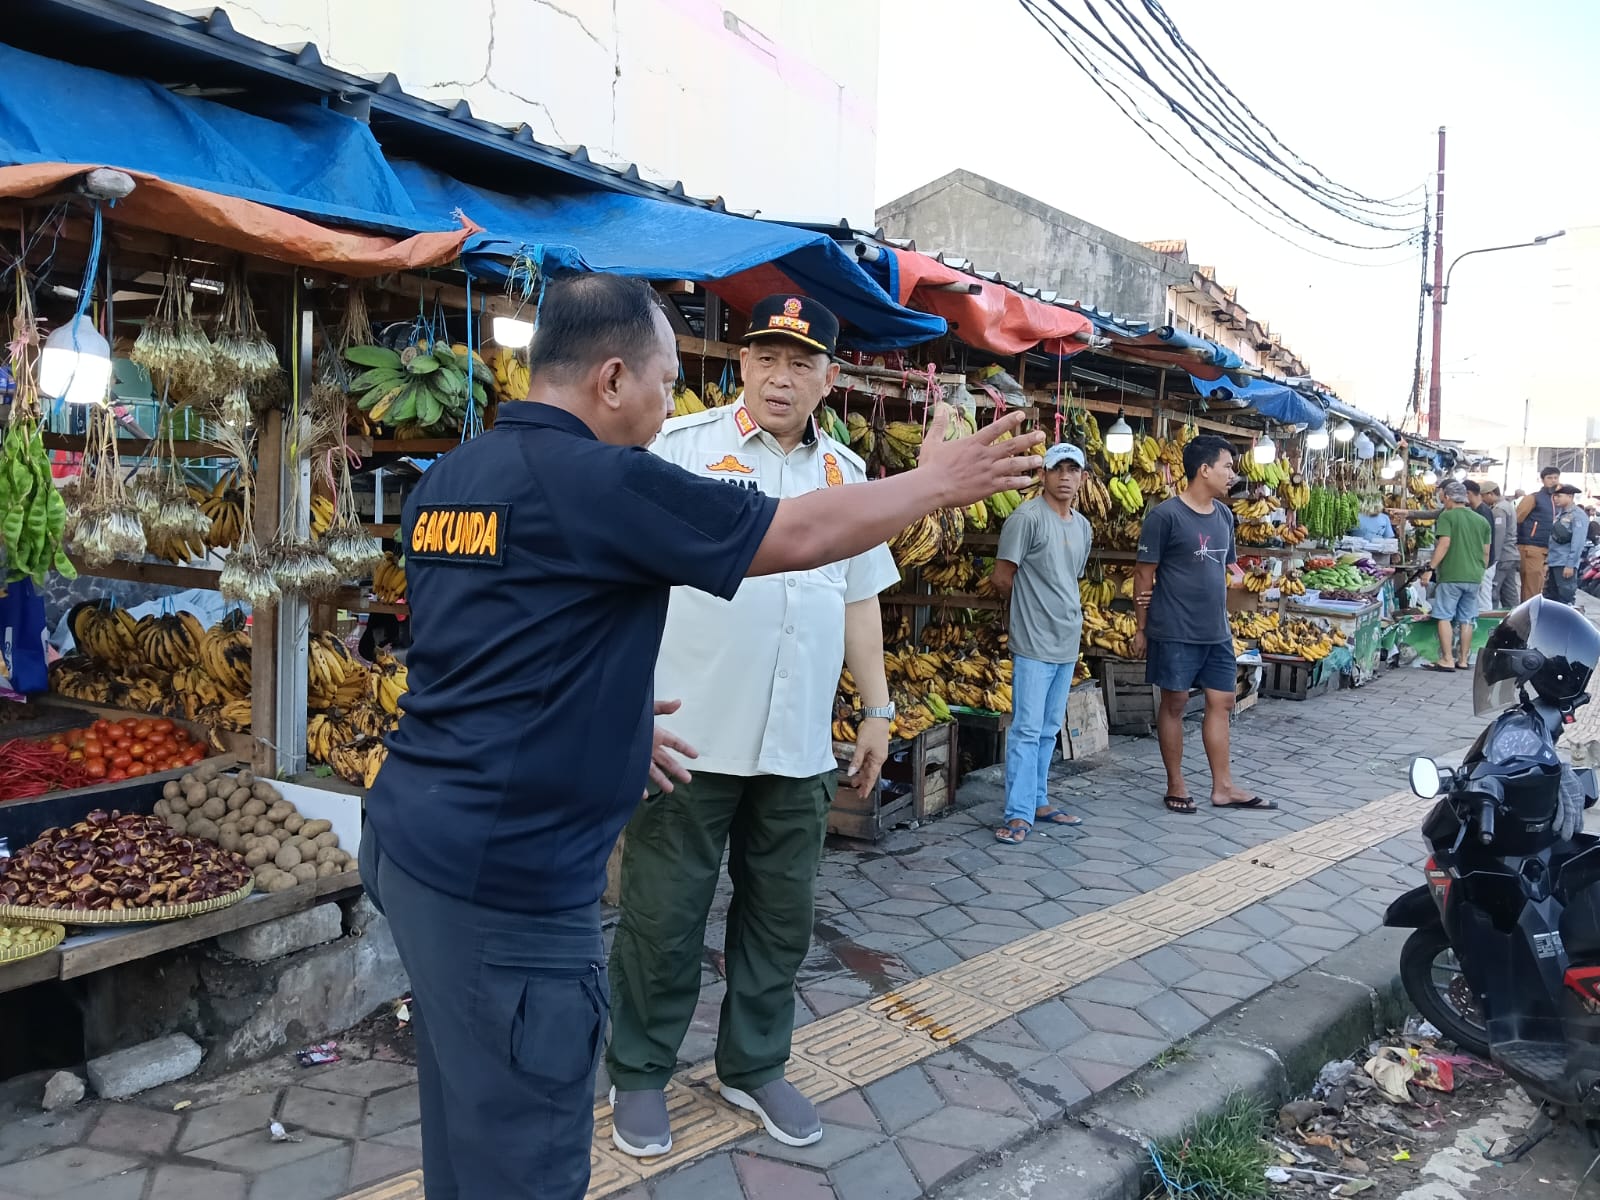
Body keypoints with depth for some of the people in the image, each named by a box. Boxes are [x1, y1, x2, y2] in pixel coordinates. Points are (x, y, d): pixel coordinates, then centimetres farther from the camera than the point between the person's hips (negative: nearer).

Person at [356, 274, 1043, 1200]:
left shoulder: (445, 481, 8)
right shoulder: (601, 481, -18)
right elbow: (802, 535, -10)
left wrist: (605, 719, 24)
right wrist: (940, 482, 4)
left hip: (416, 840, 9)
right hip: (505, 878, -9)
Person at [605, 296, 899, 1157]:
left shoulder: (845, 473, 11)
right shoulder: (680, 446, -5)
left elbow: (860, 600, 18)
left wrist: (878, 709, 16)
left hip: (798, 748, 5)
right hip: (688, 734, -4)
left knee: (781, 916, 15)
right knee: (663, 919, 7)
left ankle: (753, 1067, 35)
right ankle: (638, 1076, 28)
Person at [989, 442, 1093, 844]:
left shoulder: (1083, 527, 13)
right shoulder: (1028, 517, -11)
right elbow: (1002, 578, -10)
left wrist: (1070, 615, 13)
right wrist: (1032, 608, 3)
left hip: (1068, 644, 8)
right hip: (1034, 644, -8)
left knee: (1049, 729, 14)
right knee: (1027, 729, -7)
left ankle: (1039, 802, 24)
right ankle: (1019, 814, -3)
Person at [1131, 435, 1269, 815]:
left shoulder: (1224, 515, 9)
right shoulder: (1165, 515, -12)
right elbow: (1144, 573, -9)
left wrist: (1238, 576, -2)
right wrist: (1142, 628, -7)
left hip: (1217, 630, 7)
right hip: (1175, 631, -7)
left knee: (1221, 702, 9)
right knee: (1174, 703, 4)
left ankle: (1223, 787, 18)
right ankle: (1175, 786, 16)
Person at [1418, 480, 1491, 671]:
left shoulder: (1447, 516, -5)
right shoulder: (1482, 521, 13)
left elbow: (1444, 544, -15)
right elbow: (1486, 553, 14)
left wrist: (1430, 568, -13)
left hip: (1451, 575, -6)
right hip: (1474, 577, 6)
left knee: (1445, 617, -1)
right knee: (1467, 620, 11)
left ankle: (1447, 660, -5)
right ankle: (1464, 660, 14)